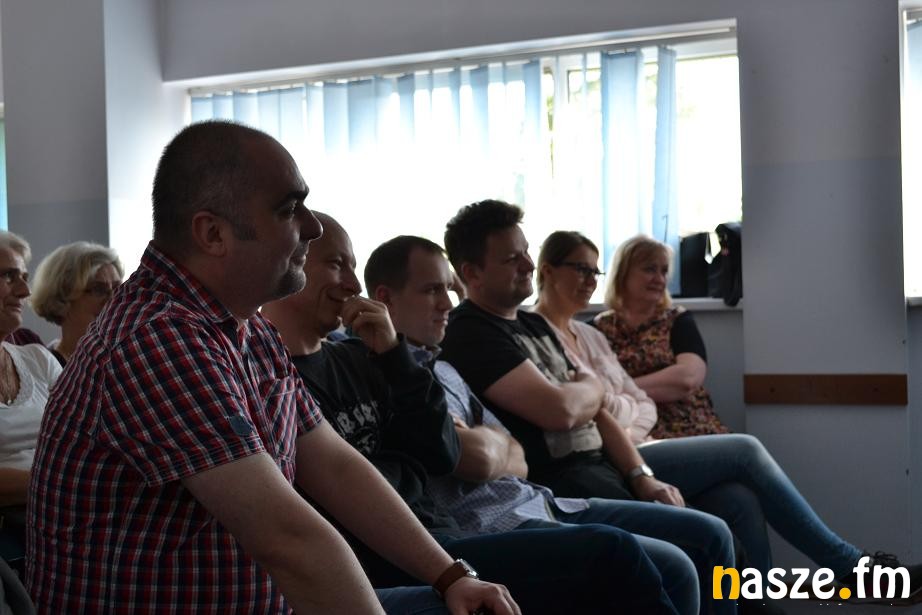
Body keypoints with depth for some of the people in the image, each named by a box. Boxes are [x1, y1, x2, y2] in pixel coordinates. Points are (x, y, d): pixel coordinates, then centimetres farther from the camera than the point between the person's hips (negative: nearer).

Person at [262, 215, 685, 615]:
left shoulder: (353, 358, 18)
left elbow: (442, 456, 11)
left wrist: (393, 354, 2)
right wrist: (406, 469, 2)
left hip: (444, 531, 9)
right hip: (394, 562, -9)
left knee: (668, 570, -2)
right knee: (611, 555, -18)